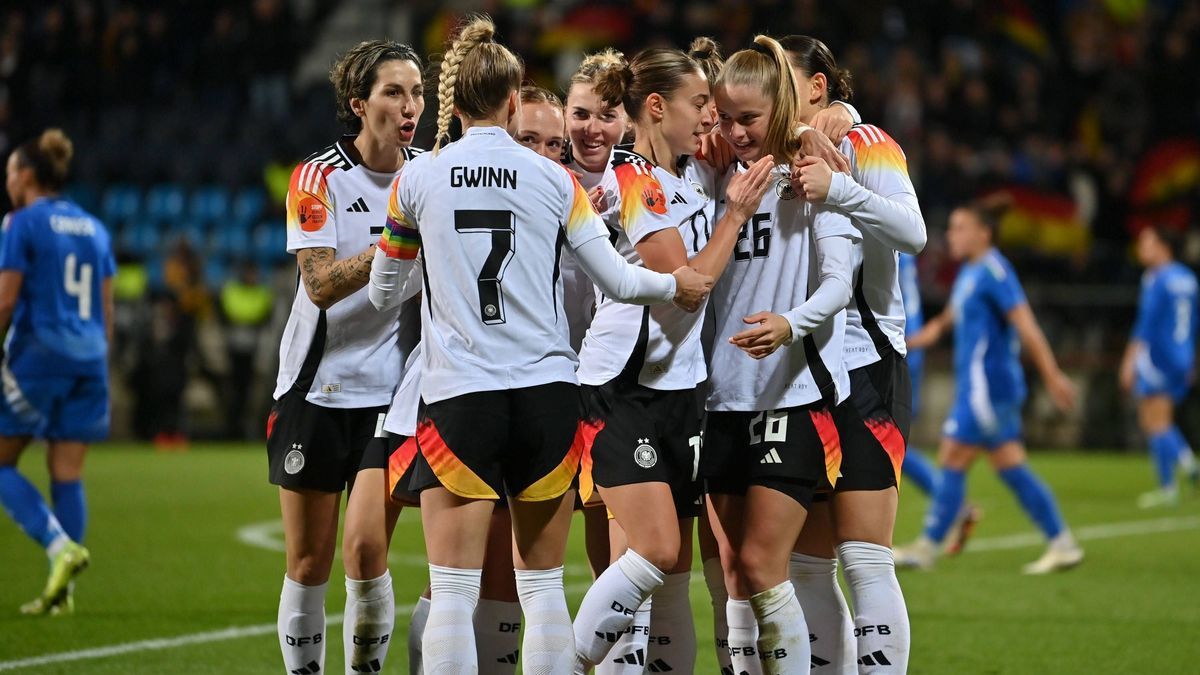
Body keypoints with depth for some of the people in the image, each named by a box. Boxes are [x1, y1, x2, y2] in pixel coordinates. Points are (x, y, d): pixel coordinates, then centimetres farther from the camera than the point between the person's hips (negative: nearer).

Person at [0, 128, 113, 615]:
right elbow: (106, 307, 15)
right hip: (89, 358, 6)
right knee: (68, 475, 5)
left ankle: (61, 545, -16)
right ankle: (61, 590, 1)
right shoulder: (93, 229, 14)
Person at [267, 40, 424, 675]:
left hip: (392, 392, 1)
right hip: (318, 387, -1)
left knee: (366, 548, -13)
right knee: (308, 562, 3)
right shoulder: (319, 178, -7)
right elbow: (321, 285, -17)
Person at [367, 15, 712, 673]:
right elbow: (617, 280, 3)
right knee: (543, 587, 9)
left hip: (457, 397, -2)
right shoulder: (553, 179, 2)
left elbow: (383, 288, 14)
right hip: (547, 396, 2)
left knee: (452, 591, -3)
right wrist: (676, 284, 23)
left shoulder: (417, 179, 1)